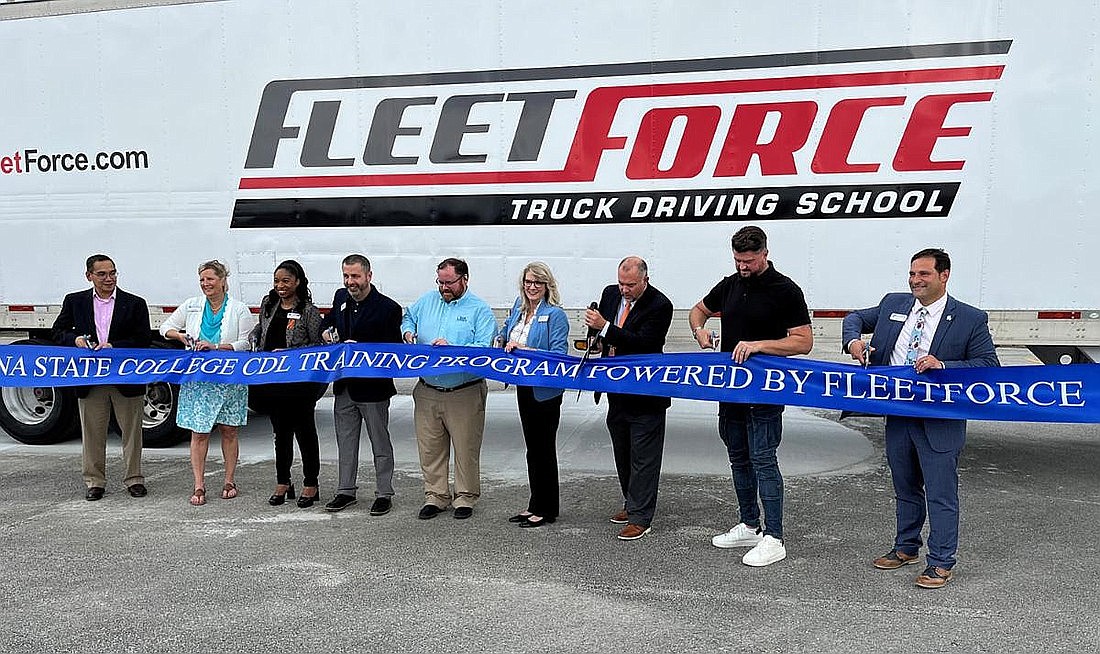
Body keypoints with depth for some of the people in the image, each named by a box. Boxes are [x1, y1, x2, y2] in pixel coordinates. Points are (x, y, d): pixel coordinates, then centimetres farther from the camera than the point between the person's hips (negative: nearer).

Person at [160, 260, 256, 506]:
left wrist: (216, 347, -16)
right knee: (199, 432, -1)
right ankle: (199, 487, 3)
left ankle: (229, 481, 18)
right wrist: (180, 335, -5)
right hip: (197, 379, 1)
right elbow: (166, 327, 16)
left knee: (229, 430, 6)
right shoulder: (191, 305, 9)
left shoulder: (239, 309, 1)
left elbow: (246, 343, -5)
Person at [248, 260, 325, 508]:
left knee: (305, 431, 5)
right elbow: (260, 329, 26)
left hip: (301, 381, -5)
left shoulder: (308, 310, -7)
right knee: (280, 432, 14)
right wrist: (254, 340, 7)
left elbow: (318, 345, -9)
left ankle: (310, 485, 16)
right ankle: (282, 483, 25)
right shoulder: (268, 304, 10)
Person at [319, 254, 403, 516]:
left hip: (373, 387, -6)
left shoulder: (388, 308, -14)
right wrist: (327, 330, 1)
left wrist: (360, 348, -23)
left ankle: (384, 494, 18)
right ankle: (346, 491, 27)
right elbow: (329, 320, 24)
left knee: (380, 443, 7)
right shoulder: (341, 297, 5)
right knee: (345, 442, 15)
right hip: (344, 386, 6)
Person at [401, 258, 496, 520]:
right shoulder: (427, 300, 12)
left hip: (465, 394, -4)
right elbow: (408, 318, 28)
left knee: (466, 449, 4)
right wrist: (408, 332, 7)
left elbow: (484, 348, -13)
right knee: (430, 448, 10)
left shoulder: (480, 309, -3)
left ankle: (465, 497, 18)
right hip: (427, 392, 4)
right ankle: (435, 496, 22)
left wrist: (450, 348, -21)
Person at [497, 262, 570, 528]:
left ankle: (546, 510, 14)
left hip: (545, 392, -7)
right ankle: (535, 506, 27)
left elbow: (559, 355, -20)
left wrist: (524, 349, -24)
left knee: (544, 449, 2)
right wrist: (502, 341, 4)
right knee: (532, 448, 16)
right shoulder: (519, 307, 7)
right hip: (523, 388, 8)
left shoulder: (555, 315, -14)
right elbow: (506, 330, 26)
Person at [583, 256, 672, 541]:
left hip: (645, 392, -7)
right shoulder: (611, 294, 5)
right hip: (617, 390, 8)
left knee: (643, 457, -1)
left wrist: (605, 327, -30)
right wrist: (599, 341, -3)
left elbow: (643, 343, -26)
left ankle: (640, 517, 5)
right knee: (622, 453, 19)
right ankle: (632, 504, 34)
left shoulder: (660, 306, -16)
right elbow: (600, 335, 19)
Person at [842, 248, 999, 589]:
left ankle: (941, 563, 13)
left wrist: (943, 365, -21)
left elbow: (989, 365, -8)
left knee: (941, 493, 0)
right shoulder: (894, 304, 6)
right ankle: (906, 548, 36)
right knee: (905, 487, 19)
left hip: (940, 422, -5)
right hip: (897, 414, 5)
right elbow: (856, 318, 18)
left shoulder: (971, 318, -6)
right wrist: (853, 340, -5)